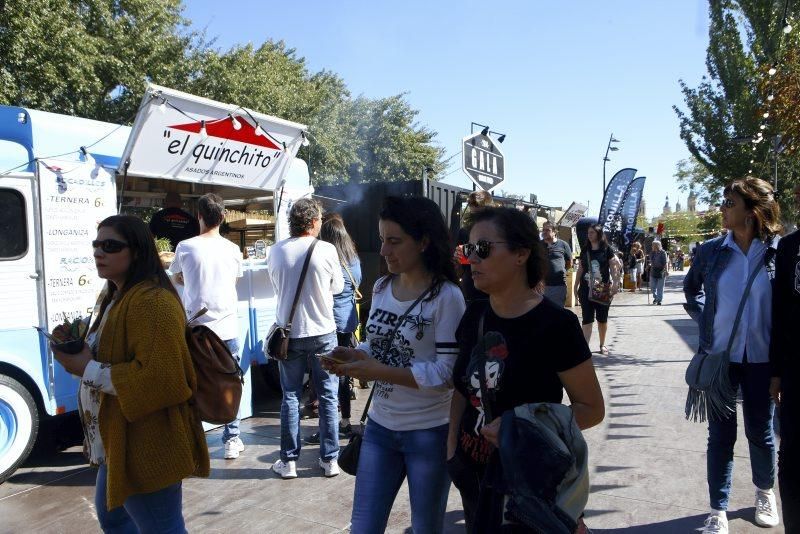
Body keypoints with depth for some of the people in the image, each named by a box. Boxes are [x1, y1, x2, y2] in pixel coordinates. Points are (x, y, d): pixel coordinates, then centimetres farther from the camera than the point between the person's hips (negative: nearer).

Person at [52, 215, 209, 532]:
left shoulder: (152, 301, -23)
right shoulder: (116, 296, 13)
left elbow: (157, 378, -29)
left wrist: (87, 370, -20)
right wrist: (80, 351, 6)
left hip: (147, 444, -11)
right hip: (120, 440, 11)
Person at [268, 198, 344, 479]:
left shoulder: (276, 251, -4)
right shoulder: (327, 250, -11)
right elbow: (337, 287, 3)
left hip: (289, 333, 2)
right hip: (323, 332, -2)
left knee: (290, 397, 11)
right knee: (328, 397, 10)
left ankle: (288, 461, 18)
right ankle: (330, 459, 17)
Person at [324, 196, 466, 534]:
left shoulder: (446, 296, -17)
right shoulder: (381, 287, 2)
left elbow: (447, 374, -21)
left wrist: (379, 372, -24)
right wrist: (349, 355, -9)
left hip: (429, 432, -5)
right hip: (380, 426, 5)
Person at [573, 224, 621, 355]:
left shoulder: (606, 249, 0)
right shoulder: (585, 249, 9)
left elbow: (613, 267, -2)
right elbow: (580, 269, 12)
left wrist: (615, 282, -14)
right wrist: (576, 286, 11)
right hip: (586, 289, 2)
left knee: (602, 319, 9)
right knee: (587, 319, -4)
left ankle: (602, 345, 25)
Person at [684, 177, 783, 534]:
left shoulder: (778, 251, -7)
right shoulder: (711, 251, -3)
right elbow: (690, 287, 16)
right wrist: (703, 316, 3)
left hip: (761, 359, 0)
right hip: (719, 356, 1)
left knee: (760, 431, 15)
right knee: (720, 434, 7)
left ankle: (765, 492, 42)